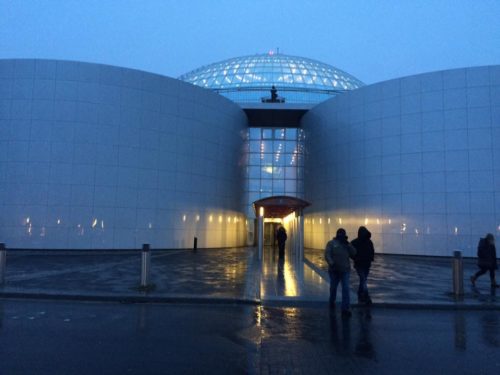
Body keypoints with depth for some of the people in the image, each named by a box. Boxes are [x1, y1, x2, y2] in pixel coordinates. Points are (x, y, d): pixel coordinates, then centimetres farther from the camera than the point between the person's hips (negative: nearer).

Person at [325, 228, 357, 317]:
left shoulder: (347, 244, 9)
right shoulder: (331, 243, -4)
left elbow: (354, 253, -2)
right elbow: (327, 255, -14)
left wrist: (348, 244, -11)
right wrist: (331, 263, -30)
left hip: (345, 270, 2)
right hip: (334, 270, -2)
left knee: (346, 289, -7)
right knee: (333, 287, 16)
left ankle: (345, 309, -7)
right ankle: (332, 302, 42)